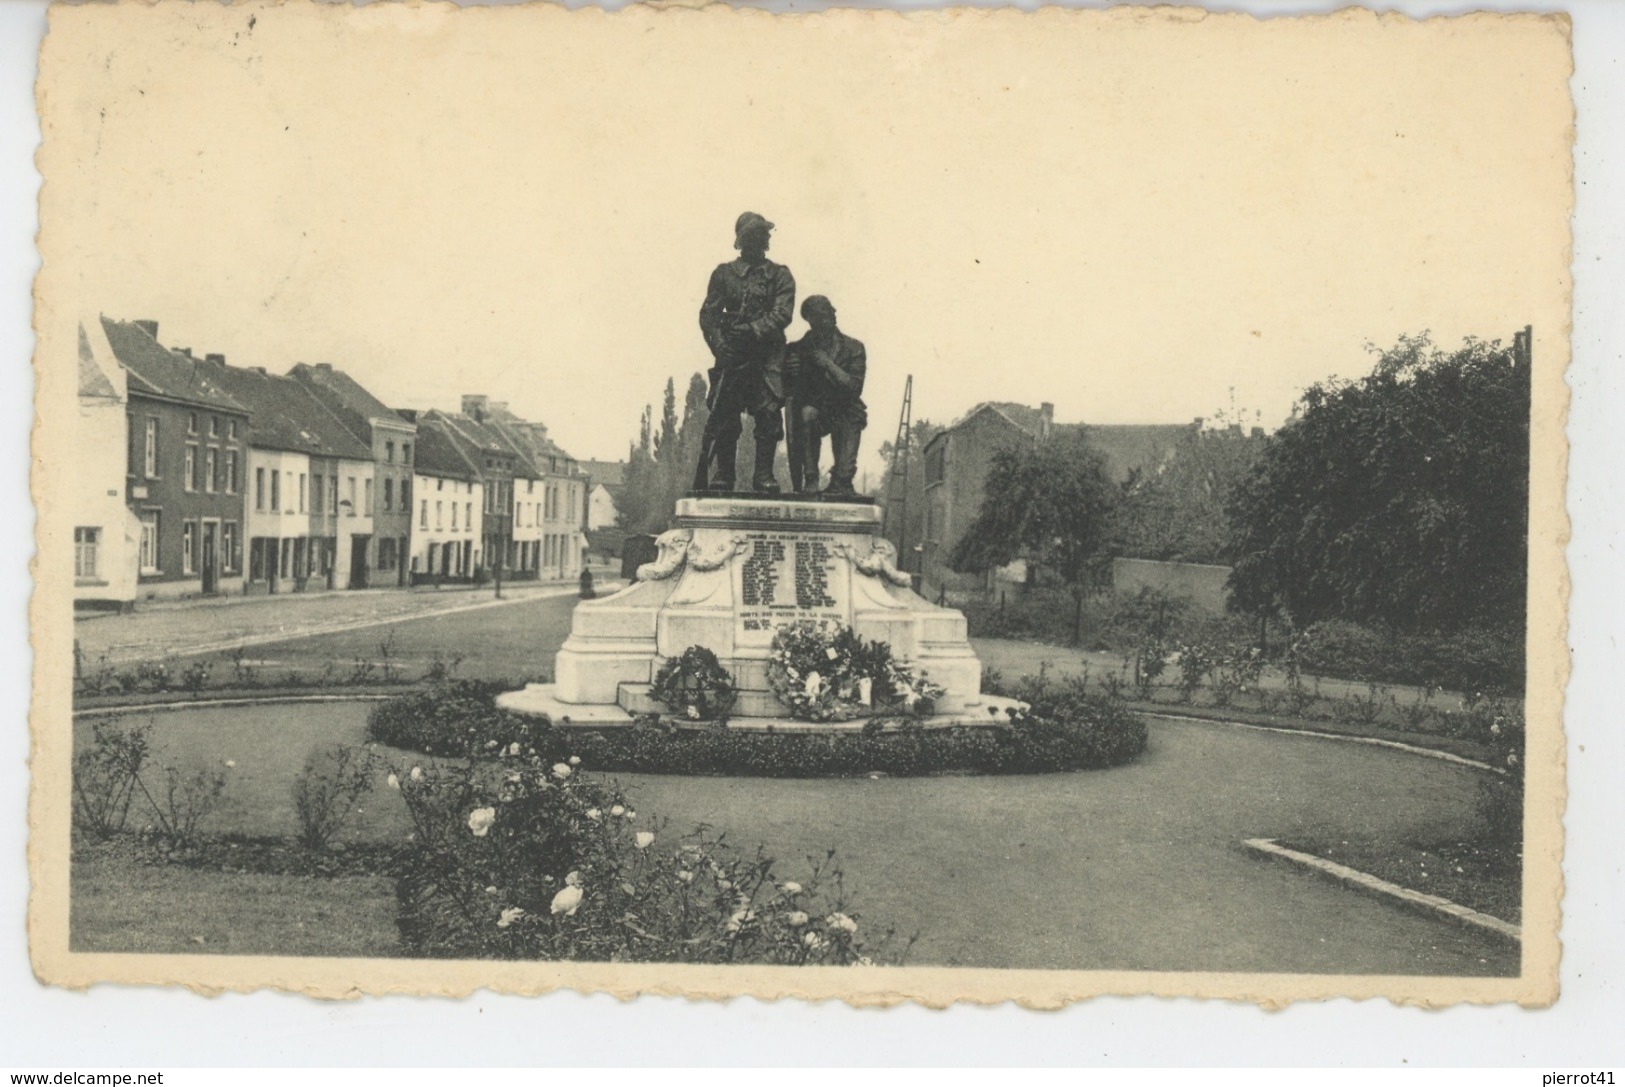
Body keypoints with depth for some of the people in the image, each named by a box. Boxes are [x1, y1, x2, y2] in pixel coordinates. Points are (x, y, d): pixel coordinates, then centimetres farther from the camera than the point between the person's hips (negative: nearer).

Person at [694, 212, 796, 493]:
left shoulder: (780, 275, 11)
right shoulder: (724, 273, 11)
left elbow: (782, 314, -2)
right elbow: (708, 314, 6)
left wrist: (752, 330, -13)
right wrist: (720, 346, -7)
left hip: (767, 357, 0)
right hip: (732, 355, 0)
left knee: (769, 415, -7)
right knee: (723, 419, -5)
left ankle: (764, 476, -1)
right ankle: (720, 478, -1)